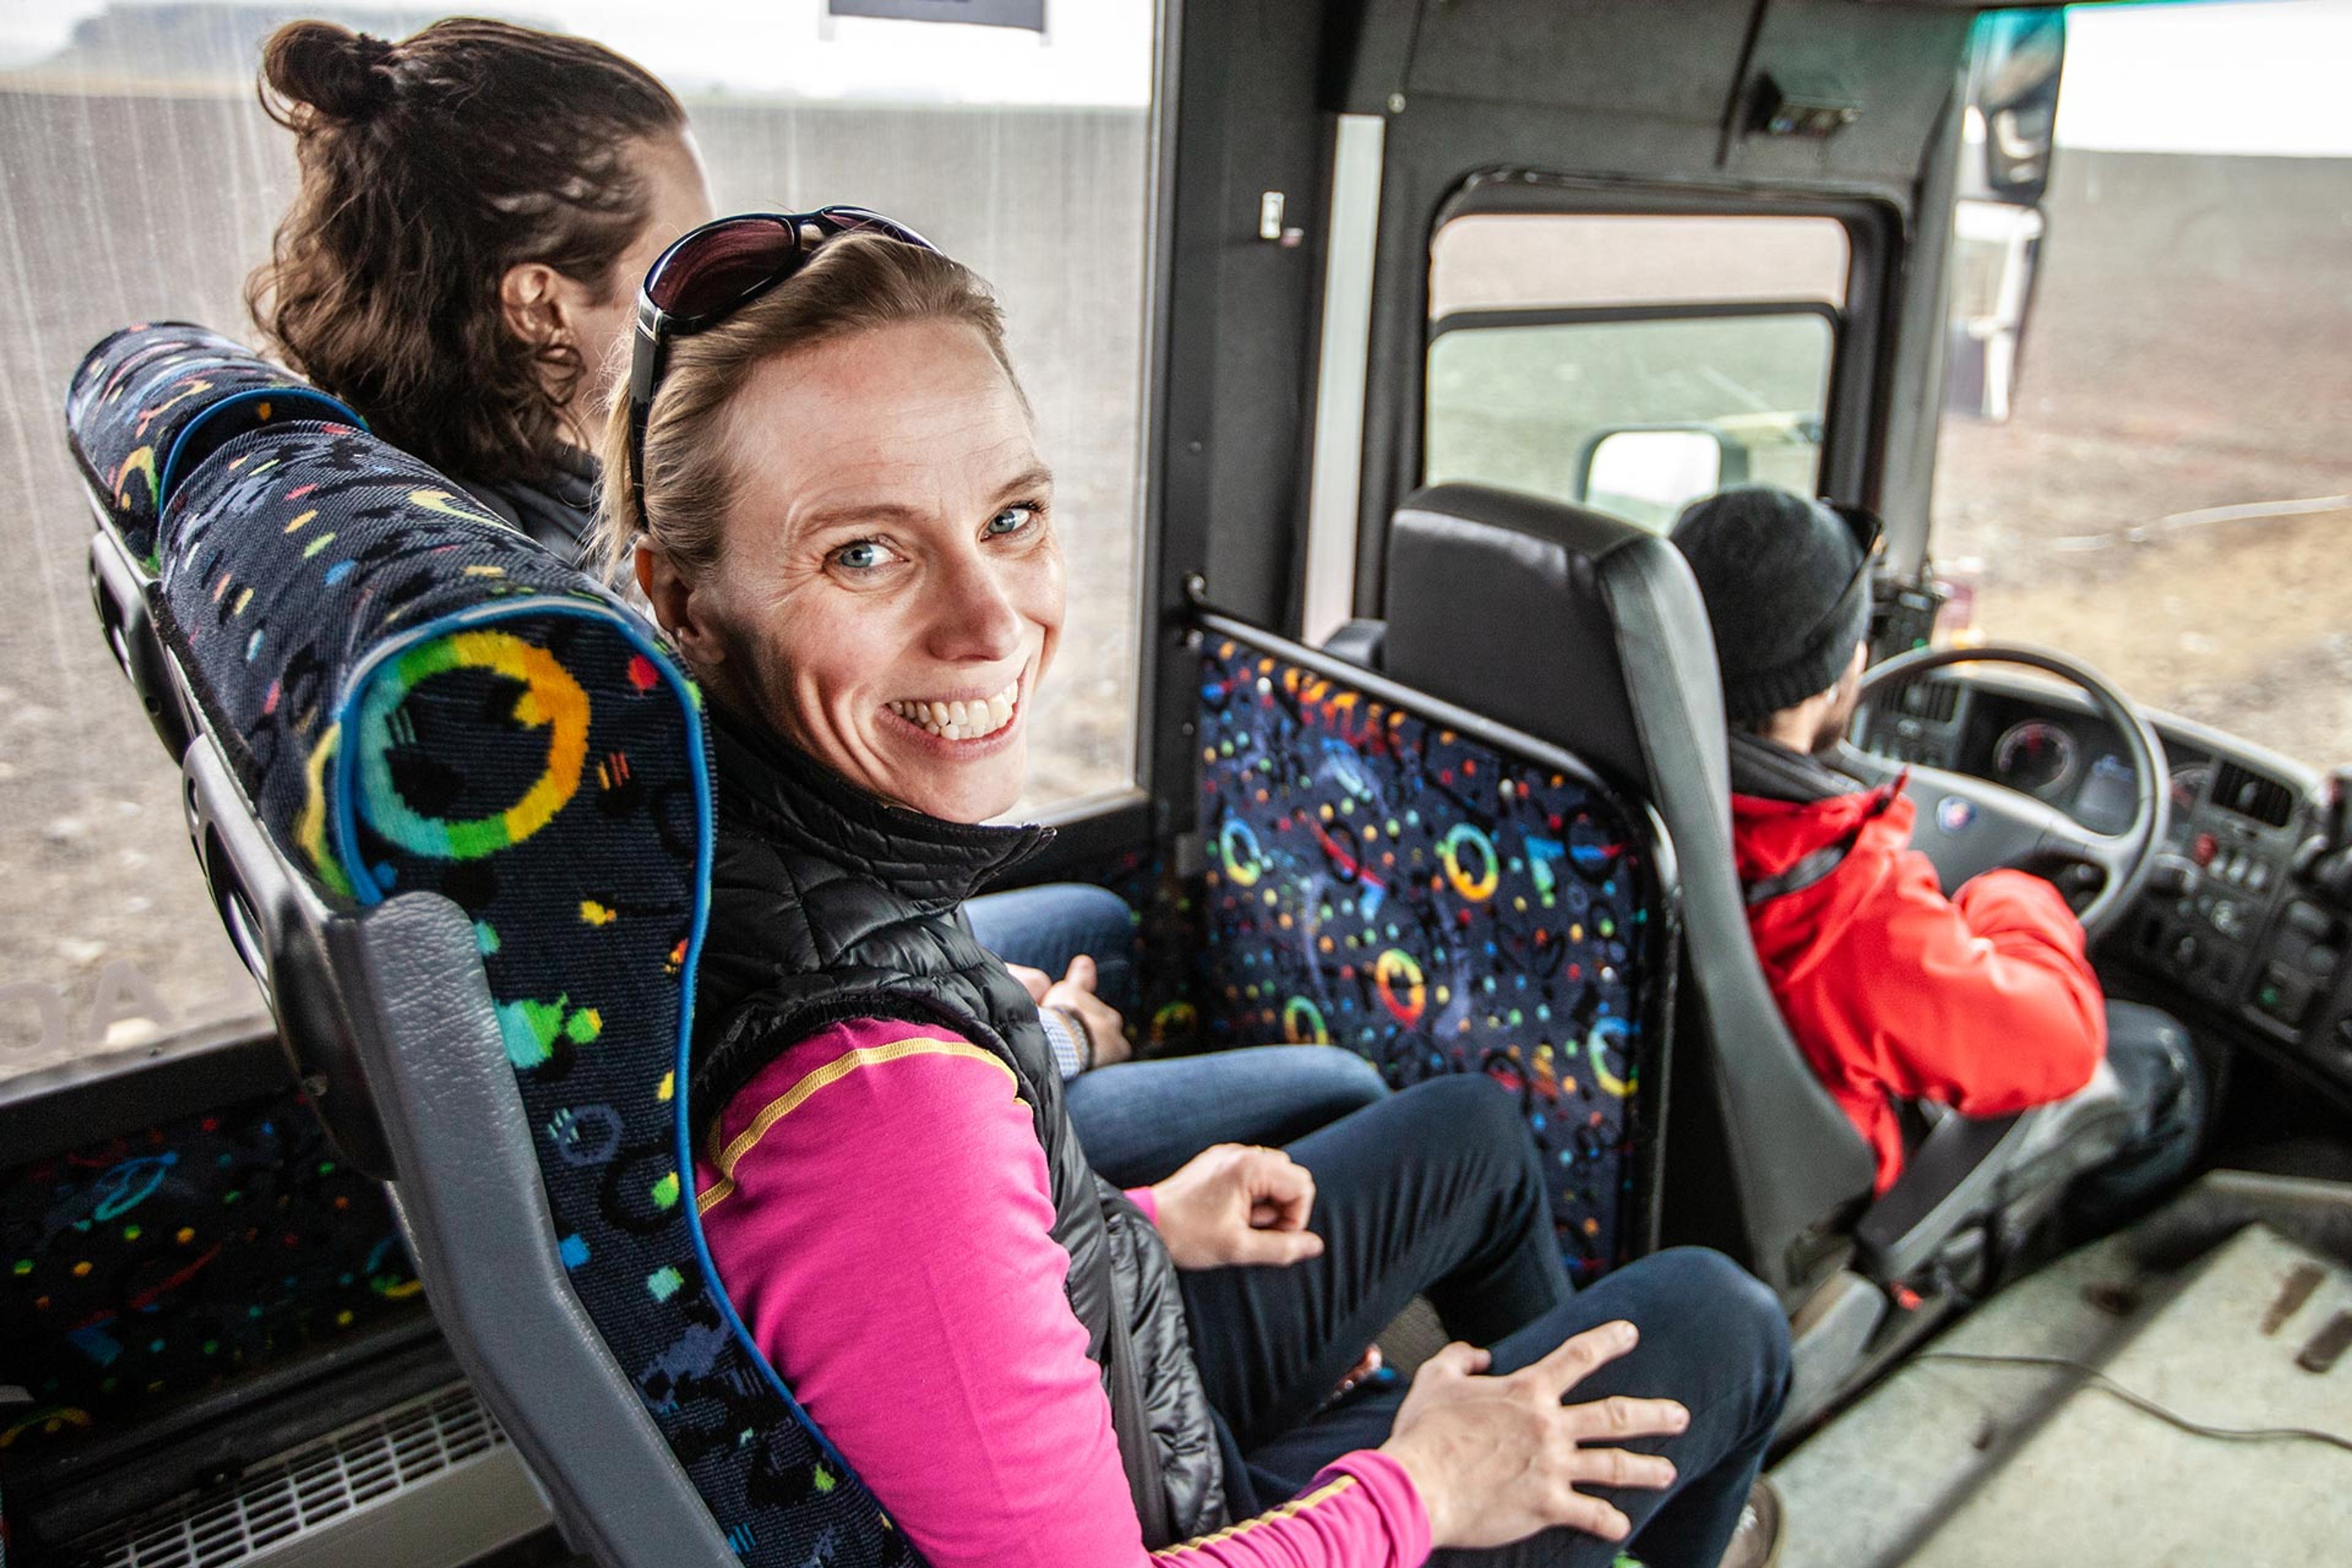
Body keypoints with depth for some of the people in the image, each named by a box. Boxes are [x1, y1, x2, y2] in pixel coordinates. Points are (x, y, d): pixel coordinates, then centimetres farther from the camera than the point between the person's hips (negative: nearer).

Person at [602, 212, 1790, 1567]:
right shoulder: (882, 1093, -43)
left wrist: (1138, 1226, 8)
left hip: (1098, 1364, 7)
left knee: (1475, 1128, 24)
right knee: (1717, 1319, 8)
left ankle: (1581, 1450, 55)